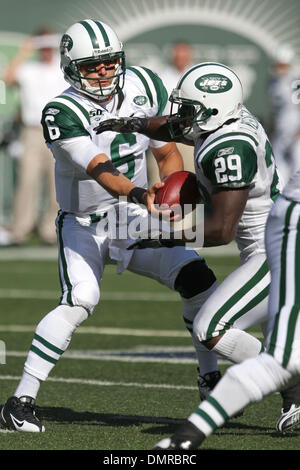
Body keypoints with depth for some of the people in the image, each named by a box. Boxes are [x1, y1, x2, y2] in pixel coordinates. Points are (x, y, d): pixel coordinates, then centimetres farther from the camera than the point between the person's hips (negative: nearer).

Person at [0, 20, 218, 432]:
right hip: (83, 226, -5)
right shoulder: (63, 113, -21)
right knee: (80, 301, -26)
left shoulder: (144, 87, -5)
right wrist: (139, 193, -51)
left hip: (135, 220, 5)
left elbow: (168, 154, 5)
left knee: (197, 277, -11)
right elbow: (100, 170, -34)